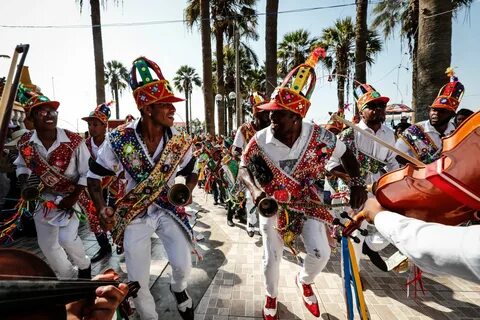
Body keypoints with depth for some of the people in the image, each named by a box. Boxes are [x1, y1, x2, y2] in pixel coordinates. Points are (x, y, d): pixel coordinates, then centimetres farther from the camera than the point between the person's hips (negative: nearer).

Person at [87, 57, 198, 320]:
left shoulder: (180, 141, -10)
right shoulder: (119, 140, -15)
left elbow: (191, 171, 7)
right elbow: (94, 176, -1)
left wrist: (187, 191, -11)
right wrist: (102, 209, -13)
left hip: (169, 209, 1)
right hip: (133, 214, 0)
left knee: (183, 266, -6)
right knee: (137, 283, 4)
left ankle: (178, 289, 35)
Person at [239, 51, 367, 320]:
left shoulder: (318, 135, -19)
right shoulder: (261, 140, -22)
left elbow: (346, 153, -2)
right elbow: (244, 169, -9)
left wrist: (357, 182, -16)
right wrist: (256, 191, -29)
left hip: (307, 200, 1)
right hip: (272, 203, 0)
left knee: (321, 252, -6)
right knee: (272, 258, 8)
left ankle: (304, 281, 34)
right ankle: (272, 297, 44)